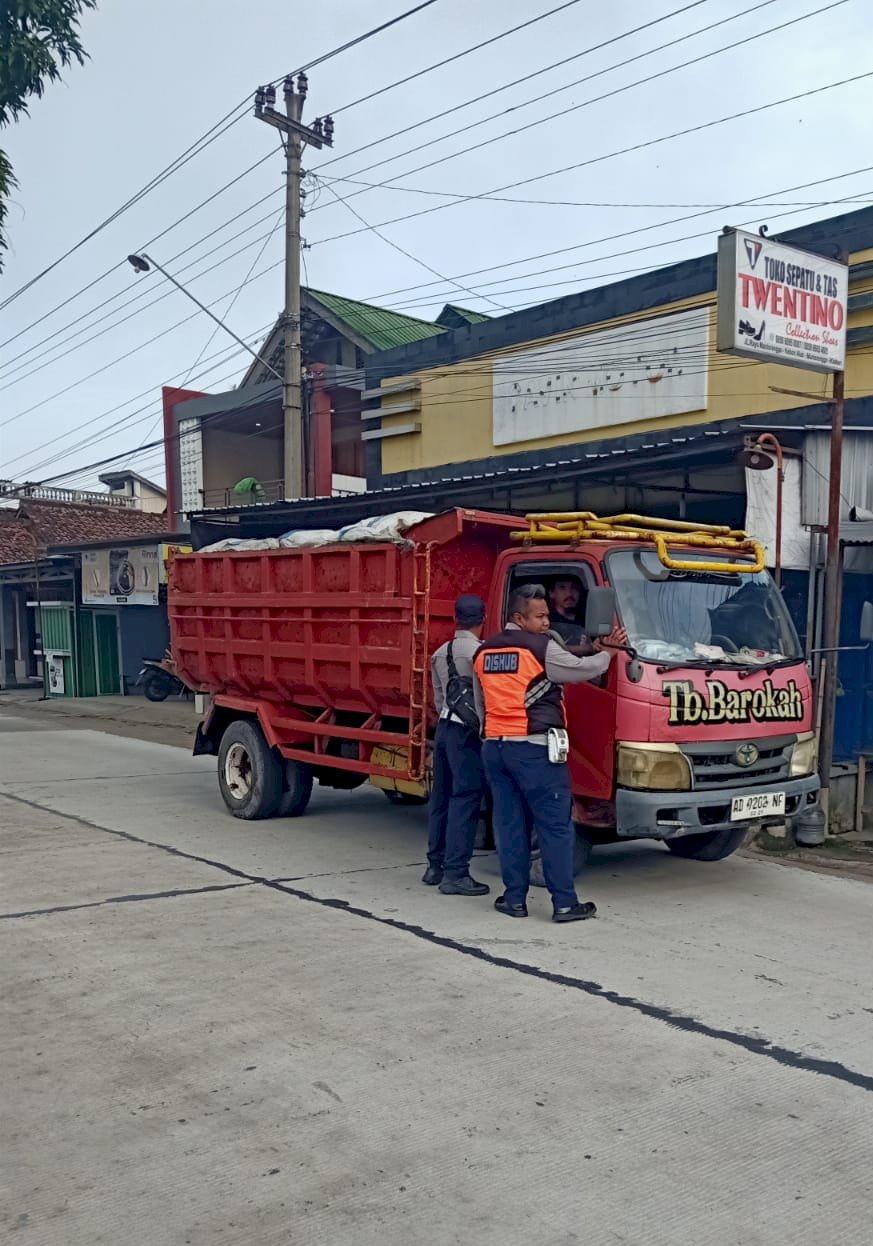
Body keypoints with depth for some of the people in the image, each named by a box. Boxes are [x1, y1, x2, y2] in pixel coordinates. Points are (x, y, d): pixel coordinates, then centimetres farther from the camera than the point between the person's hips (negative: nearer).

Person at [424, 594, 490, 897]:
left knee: (442, 797, 14)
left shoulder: (440, 653, 13)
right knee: (465, 800, -5)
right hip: (468, 732, -8)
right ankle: (455, 873, -5)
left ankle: (435, 866, 21)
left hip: (444, 727, 8)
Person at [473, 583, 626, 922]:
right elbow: (583, 669, -2)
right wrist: (607, 653, 17)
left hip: (494, 747, 7)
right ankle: (564, 903, 0)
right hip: (533, 749, -7)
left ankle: (514, 898, 14)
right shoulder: (541, 648, -9)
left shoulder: (483, 653, 12)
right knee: (556, 826, -1)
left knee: (509, 824, 11)